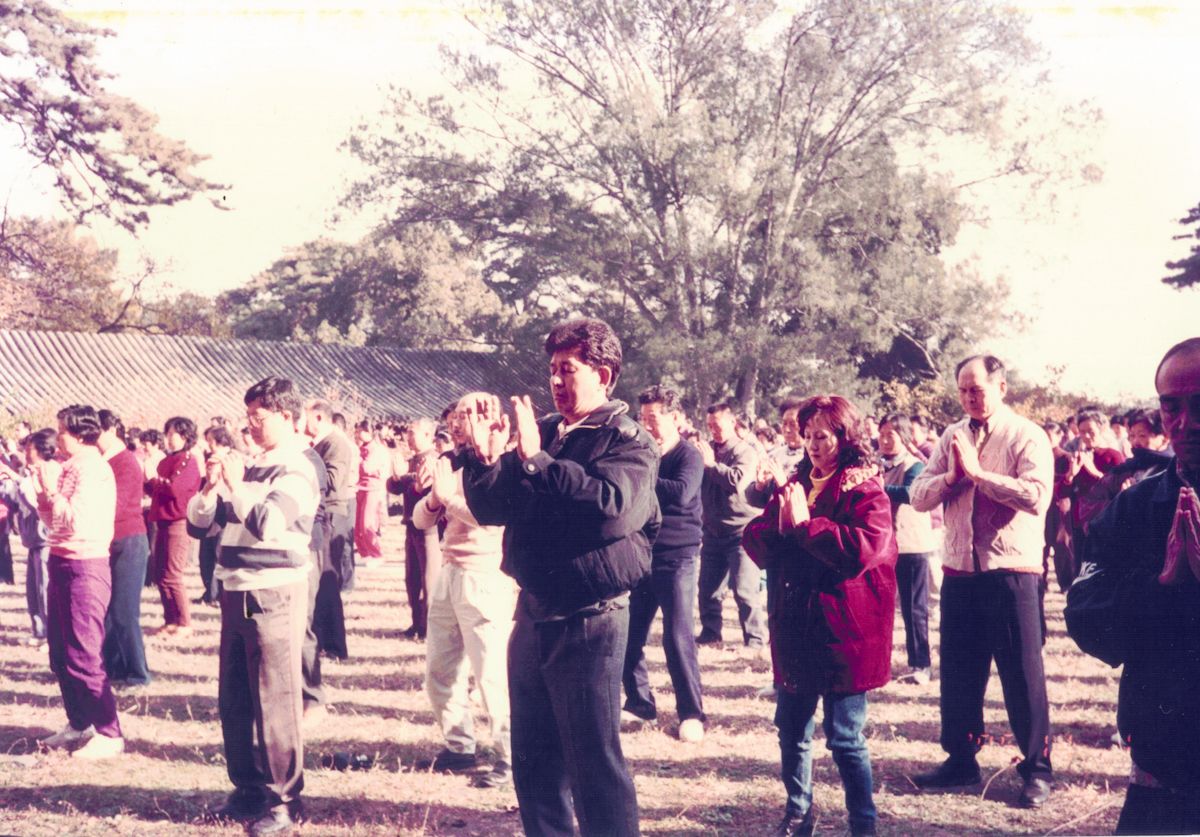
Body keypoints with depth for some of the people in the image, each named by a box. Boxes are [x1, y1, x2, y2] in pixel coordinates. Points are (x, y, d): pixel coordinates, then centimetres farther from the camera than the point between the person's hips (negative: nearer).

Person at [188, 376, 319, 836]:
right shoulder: (248, 467, 13)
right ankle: (249, 789, 25)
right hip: (237, 593, 8)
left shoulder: (295, 470, -10)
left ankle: (283, 800, 3)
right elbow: (198, 516, 12)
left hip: (274, 594, -8)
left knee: (275, 700, -4)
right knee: (233, 700, 13)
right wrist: (212, 486, -6)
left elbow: (268, 523, -25)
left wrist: (235, 486, -20)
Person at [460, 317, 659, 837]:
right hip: (533, 614, 7)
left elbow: (613, 508, -27)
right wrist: (486, 459, -7)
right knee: (533, 760, 15)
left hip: (588, 621, -7)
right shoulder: (543, 432, 10)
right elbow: (490, 509, 11)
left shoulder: (628, 442, -7)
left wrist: (537, 460, -27)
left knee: (595, 763, -2)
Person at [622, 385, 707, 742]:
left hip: (676, 559, -6)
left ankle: (692, 713, 1)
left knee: (677, 637, -7)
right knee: (630, 635, 7)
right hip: (640, 555, 6)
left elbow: (682, 493, -27)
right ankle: (639, 701, 22)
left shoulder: (688, 456, -8)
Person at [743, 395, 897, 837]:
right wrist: (778, 521, -13)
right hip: (795, 629, 6)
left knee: (845, 738, 0)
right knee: (791, 728, 15)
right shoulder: (794, 485, 11)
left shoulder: (865, 491, -8)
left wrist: (805, 523, -18)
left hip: (843, 631, -6)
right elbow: (755, 543, 7)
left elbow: (865, 548, -24)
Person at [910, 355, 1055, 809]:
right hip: (960, 568, 5)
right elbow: (919, 495, 4)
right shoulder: (952, 437, 9)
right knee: (958, 670, 13)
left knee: (1023, 673, 1)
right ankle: (960, 760, 26)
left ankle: (1037, 768, 12)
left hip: (1012, 571, -5)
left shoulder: (1027, 436, -6)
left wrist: (977, 471, -20)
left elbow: (1036, 496, -21)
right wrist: (952, 475, -15)